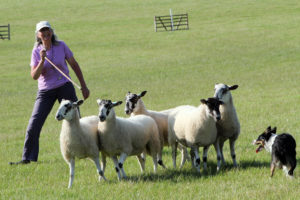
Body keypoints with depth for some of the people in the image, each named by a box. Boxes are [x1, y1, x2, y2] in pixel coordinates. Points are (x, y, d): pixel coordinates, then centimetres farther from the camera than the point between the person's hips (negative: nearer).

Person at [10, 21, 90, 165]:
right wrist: (42, 61, -25)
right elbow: (34, 76, -11)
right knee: (33, 125, -5)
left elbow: (74, 65, 7)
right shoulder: (37, 51, -3)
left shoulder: (61, 46, -4)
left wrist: (83, 86, 7)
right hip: (45, 92, 1)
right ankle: (27, 157, 3)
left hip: (64, 88, 0)